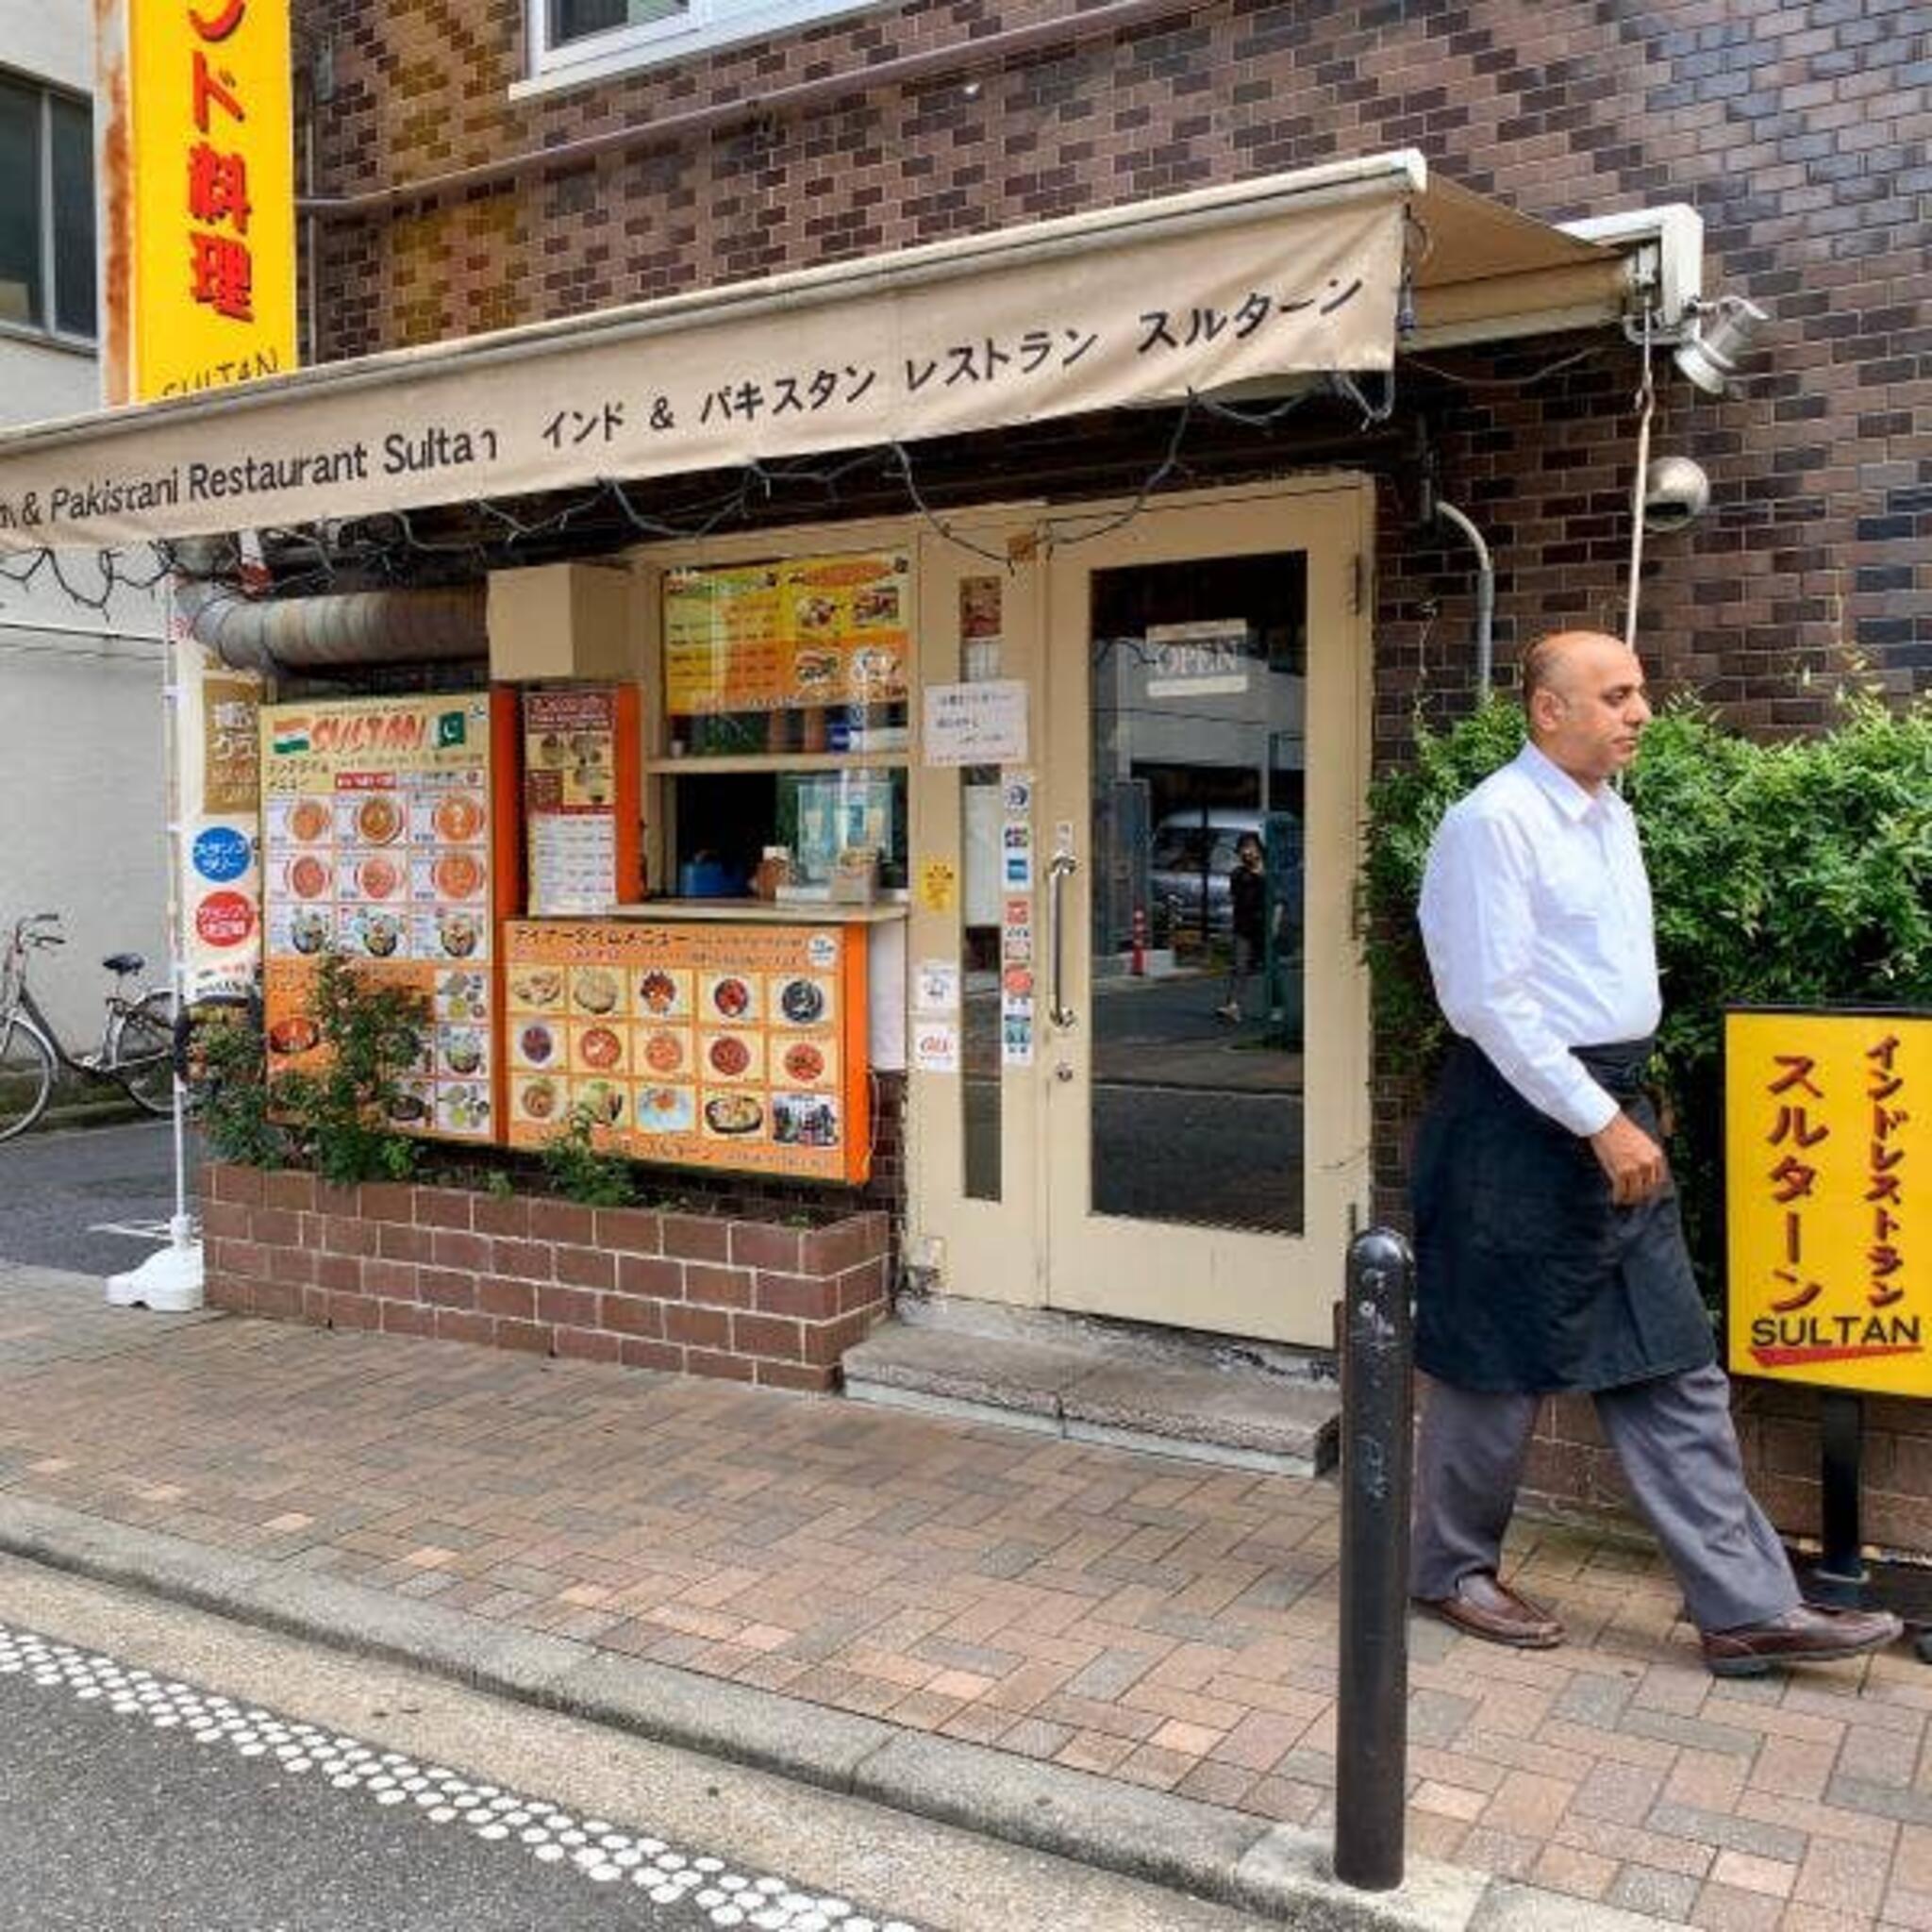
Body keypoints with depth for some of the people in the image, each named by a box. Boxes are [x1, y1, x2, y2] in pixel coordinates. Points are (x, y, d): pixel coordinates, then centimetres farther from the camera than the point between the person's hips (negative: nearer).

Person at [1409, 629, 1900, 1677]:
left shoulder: (1611, 815, 13)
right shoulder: (1495, 822, -15)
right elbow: (1492, 1002, -19)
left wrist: (1625, 1109, 13)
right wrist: (1601, 1122, -18)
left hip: (1611, 1107, 9)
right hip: (1523, 1114, -8)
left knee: (1673, 1365, 9)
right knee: (1499, 1366, 5)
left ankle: (1746, 1607, 17)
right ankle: (1450, 1570, 25)